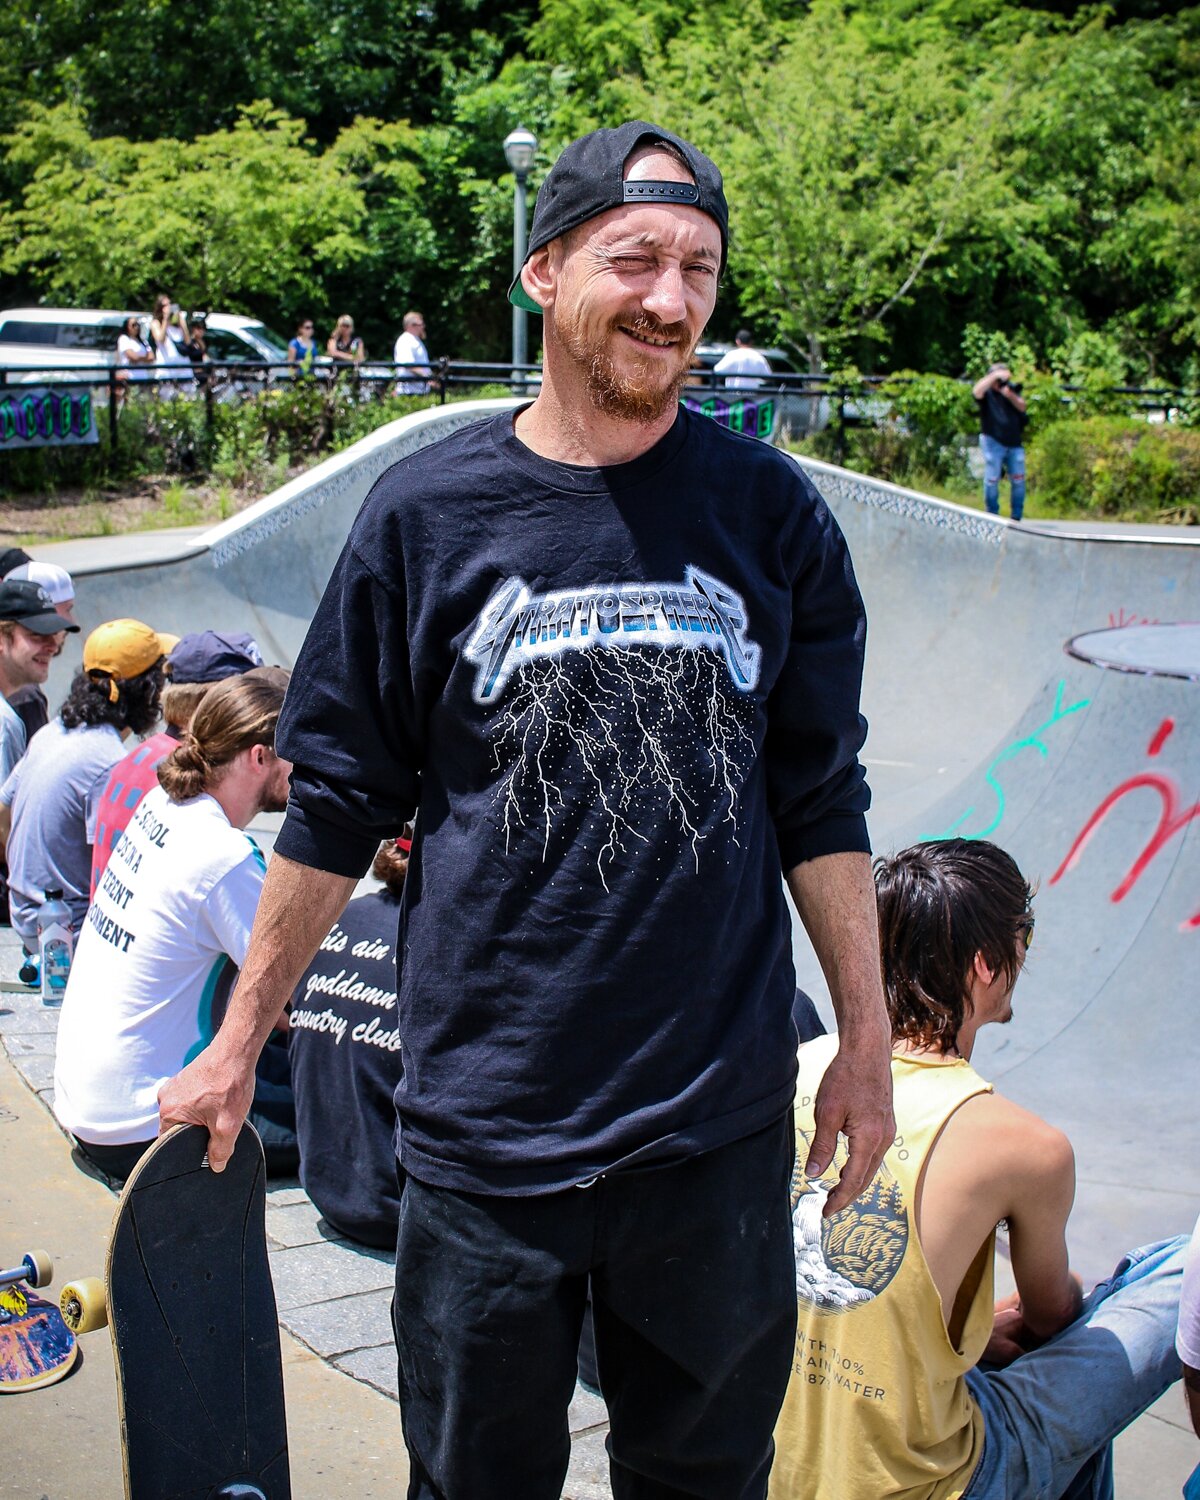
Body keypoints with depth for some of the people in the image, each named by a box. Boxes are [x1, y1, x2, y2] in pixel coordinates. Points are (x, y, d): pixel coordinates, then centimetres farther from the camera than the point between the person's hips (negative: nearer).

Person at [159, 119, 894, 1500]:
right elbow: (335, 808, 3)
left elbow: (820, 799, 7)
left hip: (721, 1122, 1)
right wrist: (236, 1049, 6)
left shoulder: (769, 512, 0)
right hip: (489, 1120, -1)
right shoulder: (427, 511, -3)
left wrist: (867, 1039, 7)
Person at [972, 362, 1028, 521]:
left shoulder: (1012, 389, 10)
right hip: (993, 442, -4)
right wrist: (995, 376, -26)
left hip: (1014, 443, 4)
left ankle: (1016, 517, 12)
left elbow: (1022, 406, -2)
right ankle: (992, 516, 7)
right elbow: (977, 392, -24)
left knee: (1018, 481, 4)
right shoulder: (987, 392, -1)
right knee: (992, 480, -3)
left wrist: (1010, 395, -20)